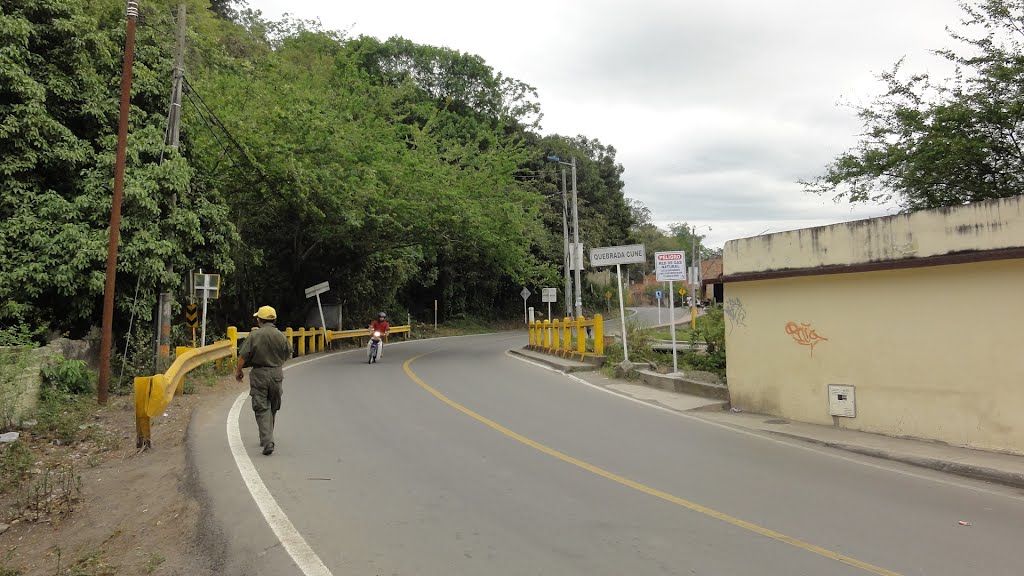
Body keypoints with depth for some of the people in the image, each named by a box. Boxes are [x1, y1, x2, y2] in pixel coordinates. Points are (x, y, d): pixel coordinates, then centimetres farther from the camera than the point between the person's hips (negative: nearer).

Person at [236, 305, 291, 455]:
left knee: (262, 409, 0)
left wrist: (238, 371, 6)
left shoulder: (254, 335, -10)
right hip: (277, 374, 3)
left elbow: (243, 356, -10)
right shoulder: (280, 335, -3)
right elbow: (288, 354, 8)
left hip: (259, 375, -3)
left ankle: (267, 441, -11)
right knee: (273, 407, 18)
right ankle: (266, 438, 30)